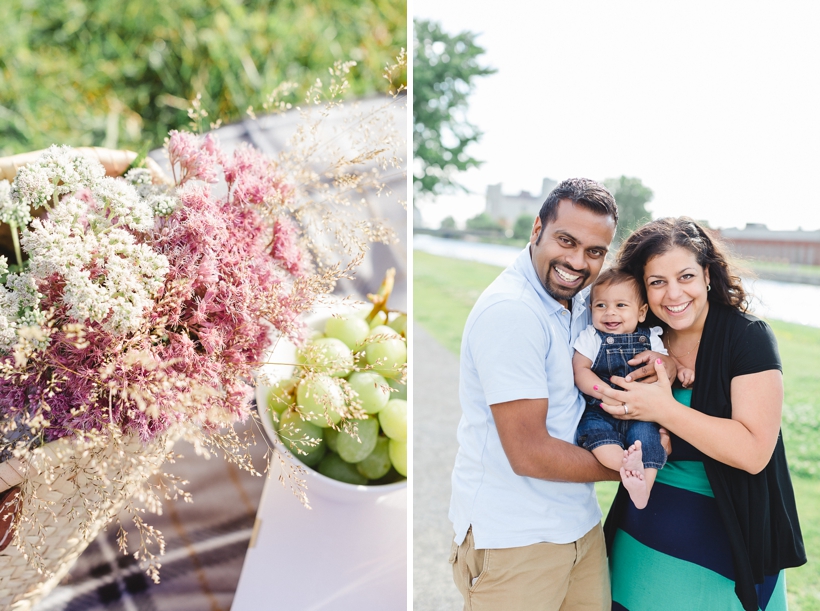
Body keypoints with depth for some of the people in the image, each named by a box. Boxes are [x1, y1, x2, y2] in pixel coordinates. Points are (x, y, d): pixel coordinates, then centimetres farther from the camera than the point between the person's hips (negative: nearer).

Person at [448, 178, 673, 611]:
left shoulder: (584, 302, 5)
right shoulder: (510, 311, -22)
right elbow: (529, 453, -23)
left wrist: (659, 363, -7)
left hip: (581, 524, 8)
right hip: (513, 542, -8)